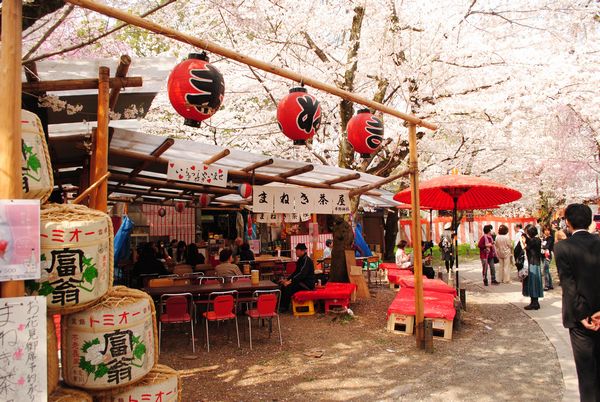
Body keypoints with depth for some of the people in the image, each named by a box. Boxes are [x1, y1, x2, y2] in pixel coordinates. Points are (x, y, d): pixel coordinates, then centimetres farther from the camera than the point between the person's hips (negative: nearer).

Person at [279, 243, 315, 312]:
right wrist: (287, 279, 6)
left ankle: (285, 307, -10)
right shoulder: (300, 260, 13)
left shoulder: (307, 260, -17)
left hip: (307, 284, -10)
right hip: (302, 282, 10)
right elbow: (296, 272, 19)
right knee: (283, 285, -2)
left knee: (288, 287, -24)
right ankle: (281, 305, -1)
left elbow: (302, 274, -26)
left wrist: (290, 281, -26)